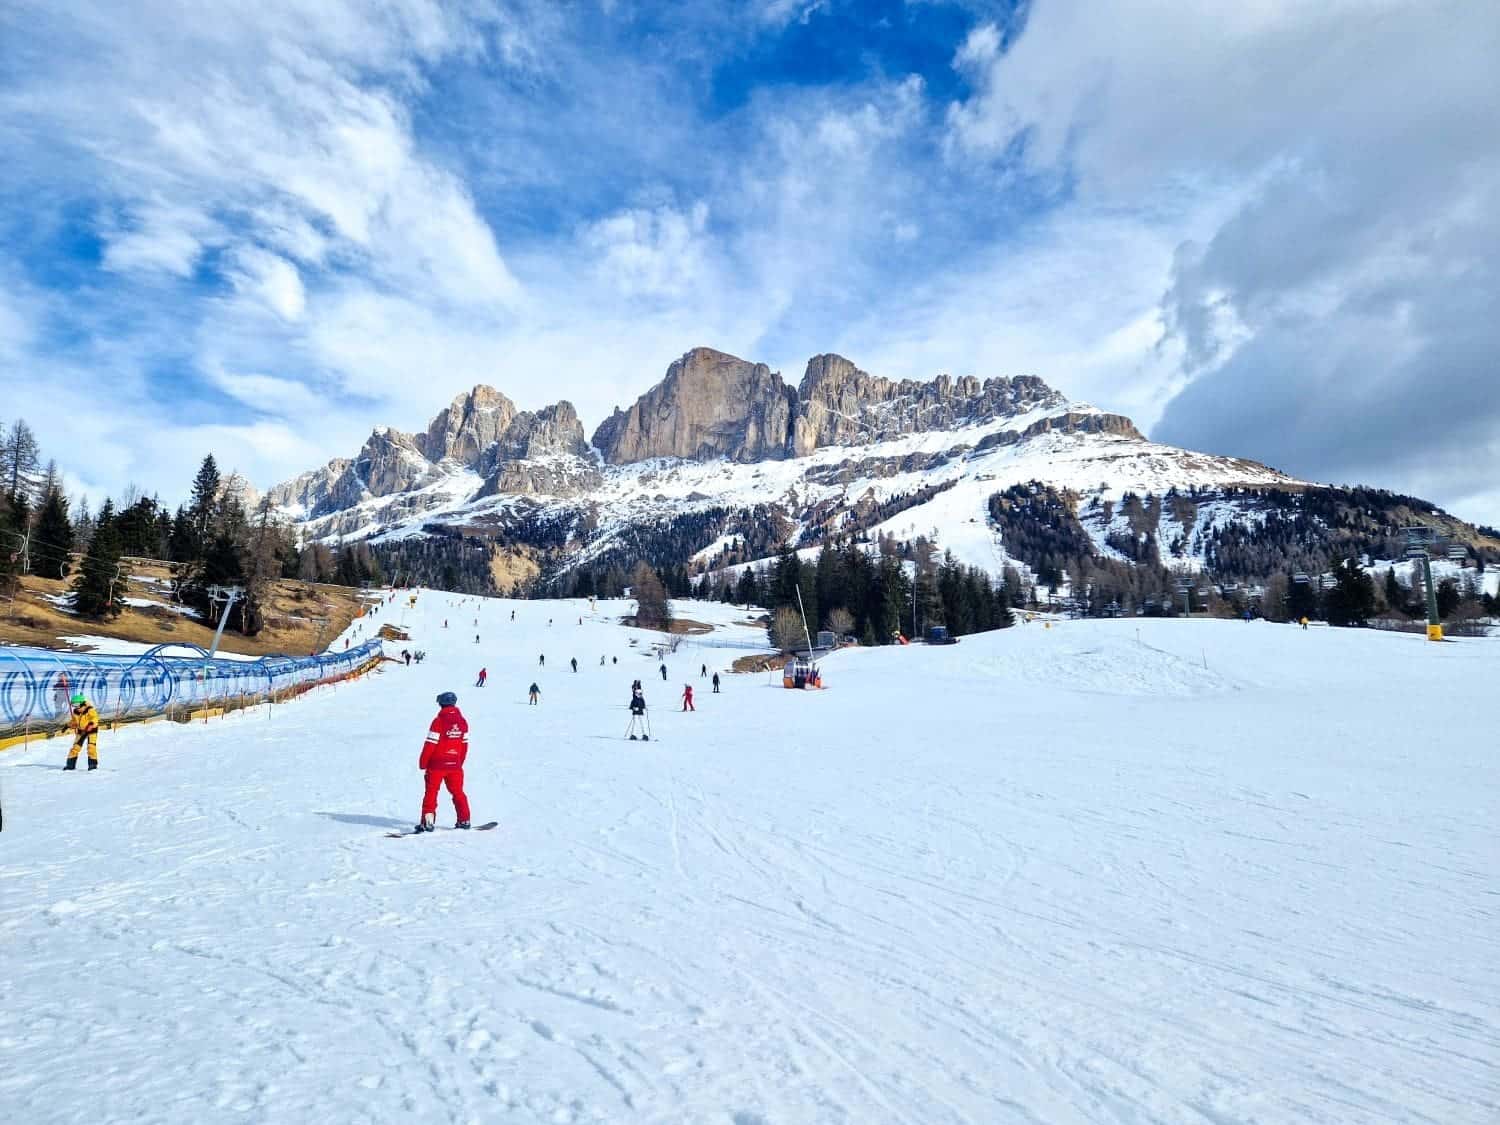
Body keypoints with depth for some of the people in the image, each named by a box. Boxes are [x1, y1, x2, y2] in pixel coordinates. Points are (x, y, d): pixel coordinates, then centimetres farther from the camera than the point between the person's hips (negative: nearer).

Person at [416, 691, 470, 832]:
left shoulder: (438, 721, -12)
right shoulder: (463, 721, 4)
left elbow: (430, 744, -12)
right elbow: (465, 744, 9)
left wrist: (422, 763, -2)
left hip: (437, 764, -4)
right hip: (455, 765, 4)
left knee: (431, 792, 5)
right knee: (457, 792, 13)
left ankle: (428, 822, 1)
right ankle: (464, 820, 14)